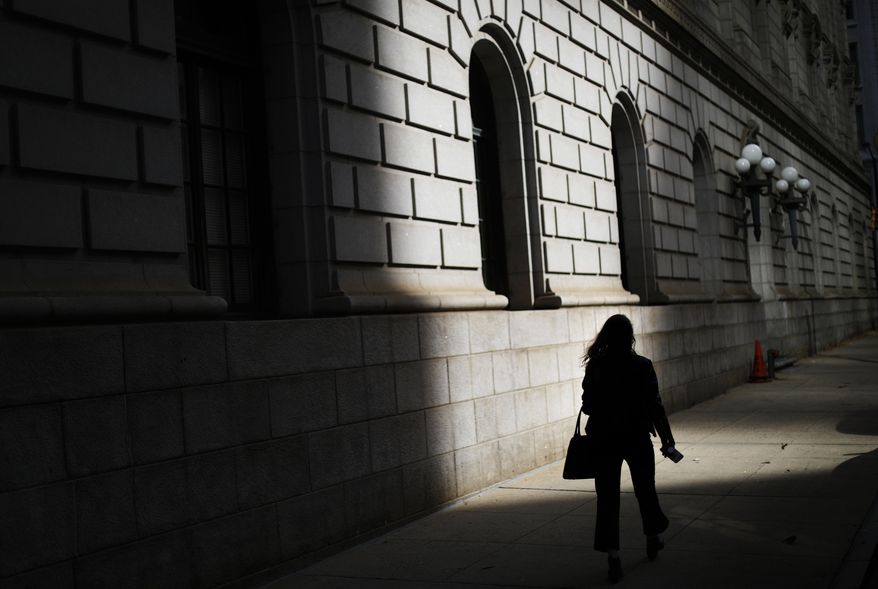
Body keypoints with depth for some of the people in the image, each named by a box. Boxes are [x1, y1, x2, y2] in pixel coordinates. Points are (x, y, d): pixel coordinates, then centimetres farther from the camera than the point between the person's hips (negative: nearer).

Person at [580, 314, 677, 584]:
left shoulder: (594, 367, -7)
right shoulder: (642, 366, -9)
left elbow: (587, 405, -3)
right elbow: (654, 405, -8)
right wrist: (666, 437, 0)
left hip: (604, 439, 0)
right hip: (637, 437, 0)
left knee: (607, 497, 3)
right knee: (645, 490, 20)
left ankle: (613, 555, -4)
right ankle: (653, 538, 39)